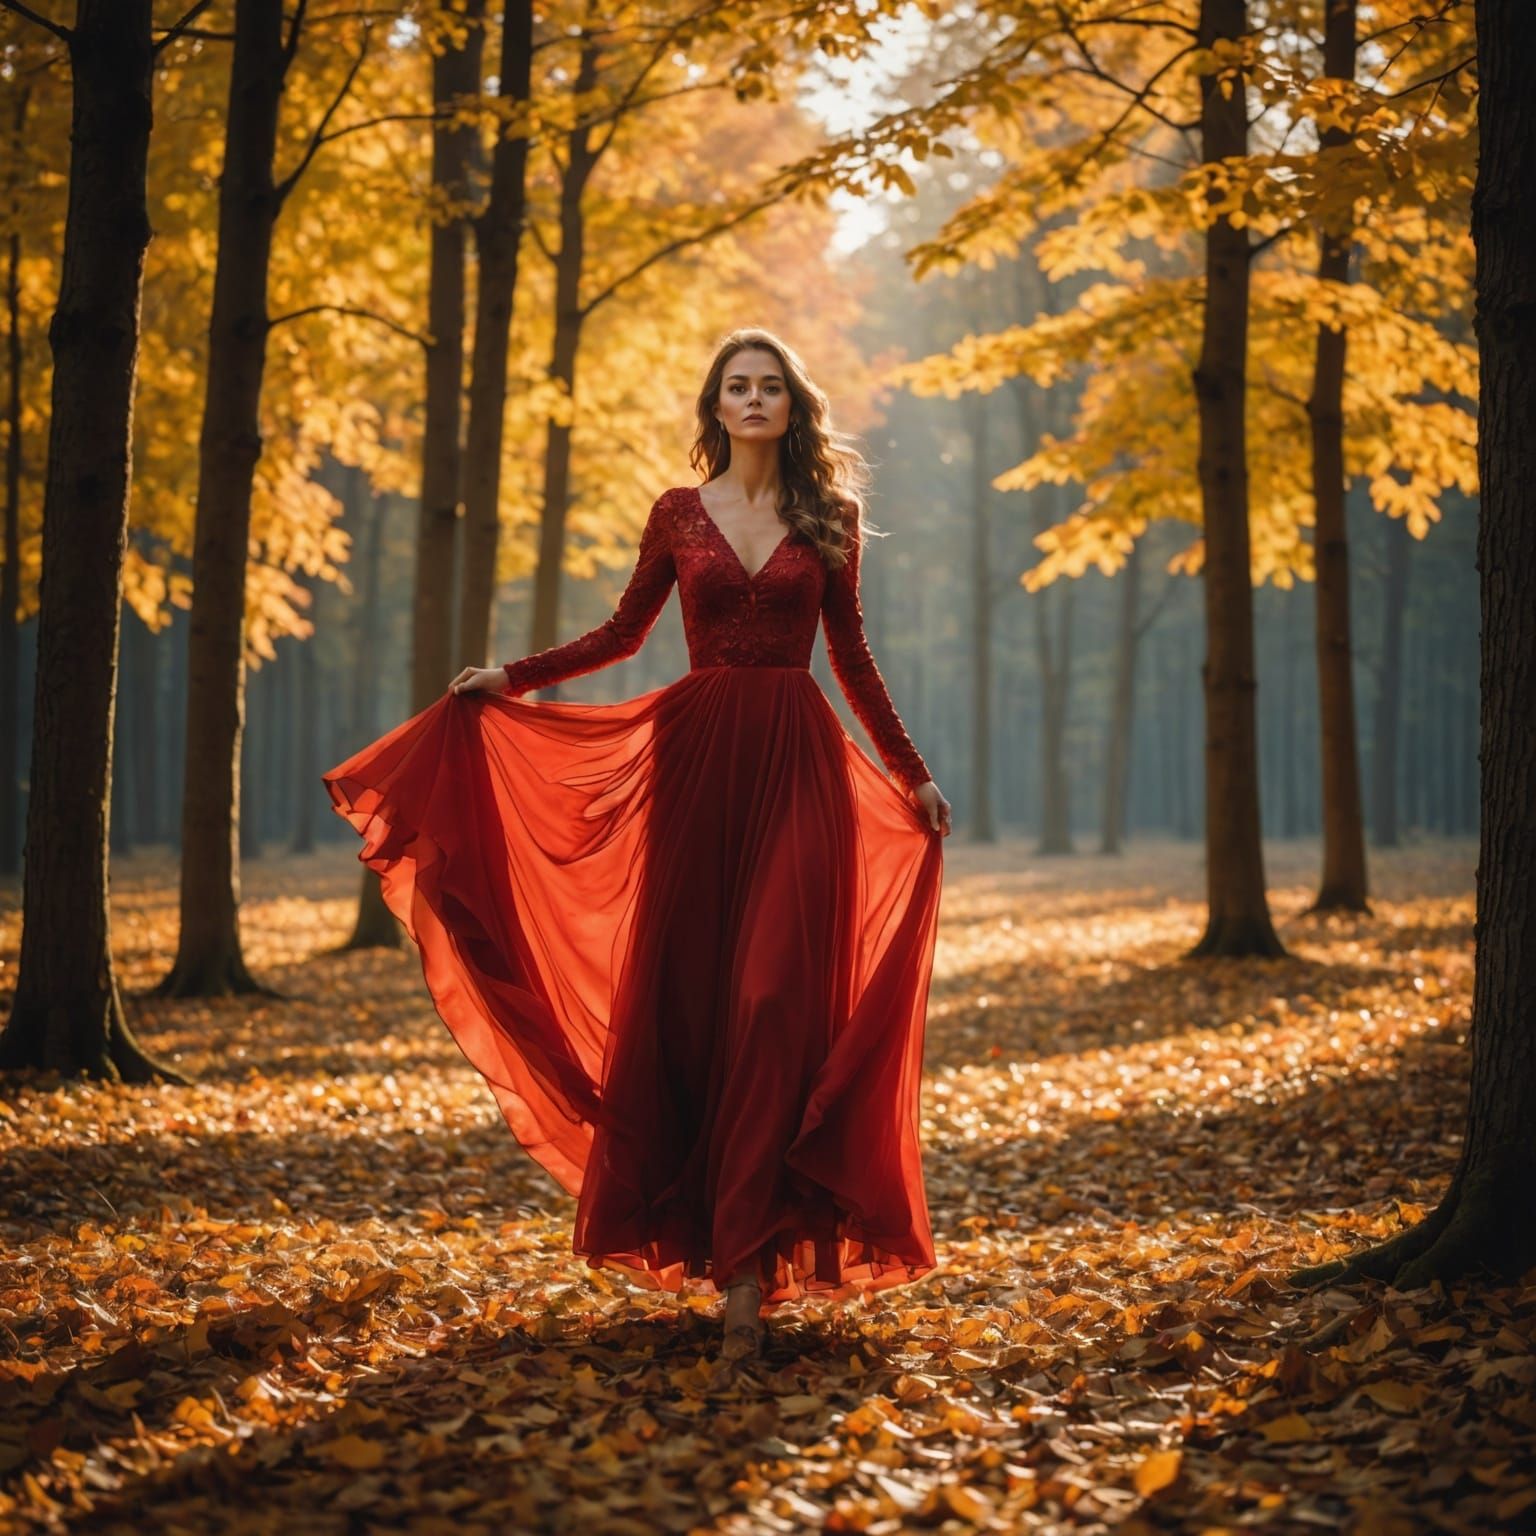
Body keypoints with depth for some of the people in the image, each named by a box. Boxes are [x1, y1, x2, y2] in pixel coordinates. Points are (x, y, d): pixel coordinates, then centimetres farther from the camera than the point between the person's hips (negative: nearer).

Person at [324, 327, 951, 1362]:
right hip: (694, 760, 1)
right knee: (681, 995, 0)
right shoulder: (679, 513, 9)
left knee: (777, 1002, -11)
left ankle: (748, 1261, -12)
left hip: (798, 765, -1)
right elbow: (625, 633, 14)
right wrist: (511, 678, 4)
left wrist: (913, 773, 14)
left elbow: (852, 655, 13)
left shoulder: (829, 517, 8)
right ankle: (708, 1229, 17)